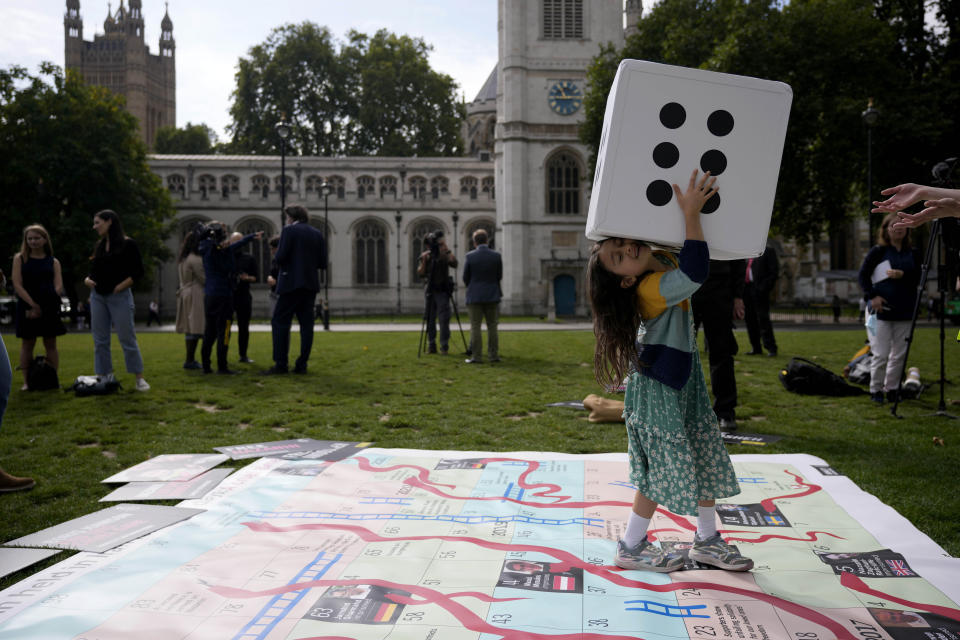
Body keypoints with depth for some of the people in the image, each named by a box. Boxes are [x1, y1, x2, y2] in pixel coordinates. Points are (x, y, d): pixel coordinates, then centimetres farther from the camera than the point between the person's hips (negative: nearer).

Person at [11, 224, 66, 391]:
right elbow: (17, 285, -3)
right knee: (27, 343, 3)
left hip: (50, 307, 1)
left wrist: (43, 305, -12)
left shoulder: (53, 262, 9)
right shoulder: (19, 258, 5)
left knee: (50, 344, 4)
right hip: (27, 306, -1)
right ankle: (27, 382, 7)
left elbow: (58, 286, 1)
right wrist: (33, 305, -13)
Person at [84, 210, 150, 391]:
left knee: (127, 338, -5)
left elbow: (138, 271, -8)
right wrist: (87, 279, -1)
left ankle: (140, 378, 1)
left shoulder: (127, 244, -5)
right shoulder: (99, 245, 13)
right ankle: (104, 377, 12)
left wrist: (119, 287, -13)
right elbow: (94, 270, 20)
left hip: (119, 296, -6)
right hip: (98, 297, 6)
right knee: (100, 340, 6)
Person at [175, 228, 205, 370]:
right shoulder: (196, 260, -14)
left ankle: (190, 359, 14)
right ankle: (190, 360, -8)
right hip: (195, 296, -9)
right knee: (195, 329, -7)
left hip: (185, 294, 9)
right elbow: (204, 279, -12)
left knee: (190, 328, 11)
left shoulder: (182, 259, 15)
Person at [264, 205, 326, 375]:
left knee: (280, 322, -1)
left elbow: (281, 257, -13)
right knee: (306, 324, 6)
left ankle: (281, 363, -7)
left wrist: (280, 263, 9)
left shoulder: (289, 230, -4)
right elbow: (323, 263, 6)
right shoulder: (317, 234, 11)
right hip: (310, 284, 5)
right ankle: (302, 364, 5)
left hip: (291, 283, -5)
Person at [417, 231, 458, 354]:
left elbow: (454, 264, -19)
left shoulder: (445, 255, 0)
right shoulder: (424, 255, 4)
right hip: (429, 292, 2)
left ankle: (444, 345, -1)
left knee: (443, 319, -7)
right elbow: (420, 274, -2)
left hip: (442, 292, -2)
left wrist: (447, 250, -20)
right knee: (430, 320, 3)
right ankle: (432, 345, 11)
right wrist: (424, 261, -15)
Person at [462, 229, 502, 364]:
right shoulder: (496, 256, -2)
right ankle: (494, 355, 8)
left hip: (474, 296, -2)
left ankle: (476, 356, -1)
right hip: (492, 296, 2)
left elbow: (465, 278, 0)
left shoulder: (470, 256, -7)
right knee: (492, 326, 8)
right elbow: (499, 276, 5)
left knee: (475, 327, 1)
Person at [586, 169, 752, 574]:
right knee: (665, 465, -1)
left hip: (683, 375, 9)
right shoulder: (651, 288, -29)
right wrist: (691, 214, -42)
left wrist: (694, 205, -2)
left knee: (703, 455, 13)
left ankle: (706, 540, 27)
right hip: (656, 385, -9)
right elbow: (695, 274, -45)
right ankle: (631, 548, 14)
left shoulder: (664, 257, -2)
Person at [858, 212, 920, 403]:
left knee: (900, 353, 7)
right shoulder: (878, 251, -2)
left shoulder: (913, 253, 10)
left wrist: (902, 275, -13)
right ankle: (876, 390, 8)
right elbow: (862, 275, -3)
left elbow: (917, 278, 6)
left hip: (905, 310, 4)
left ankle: (892, 388, 19)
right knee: (881, 354, -4)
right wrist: (871, 296, -14)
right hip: (882, 309, -4)